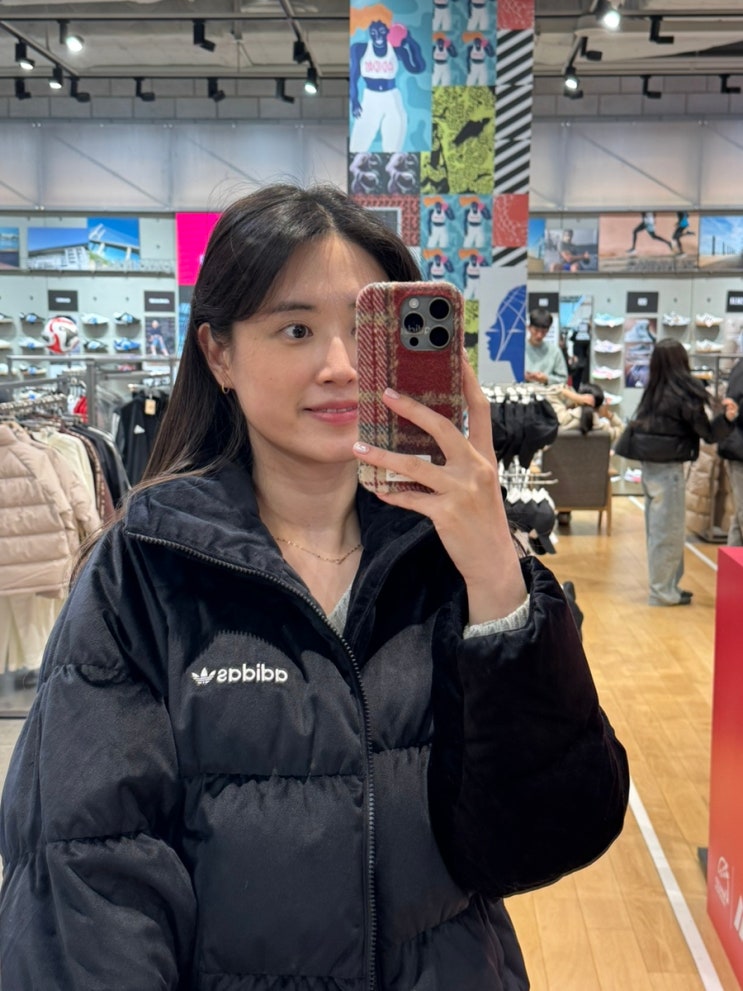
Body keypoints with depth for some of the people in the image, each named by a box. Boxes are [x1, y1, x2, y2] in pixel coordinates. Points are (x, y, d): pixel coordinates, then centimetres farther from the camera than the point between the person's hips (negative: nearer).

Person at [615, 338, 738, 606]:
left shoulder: (654, 390, 4)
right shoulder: (685, 393, -14)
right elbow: (707, 433, -11)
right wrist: (726, 418, -23)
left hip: (649, 463, 7)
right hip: (667, 466, -7)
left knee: (657, 527, 15)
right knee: (669, 530, 2)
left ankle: (663, 584, 26)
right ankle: (663, 591, 9)